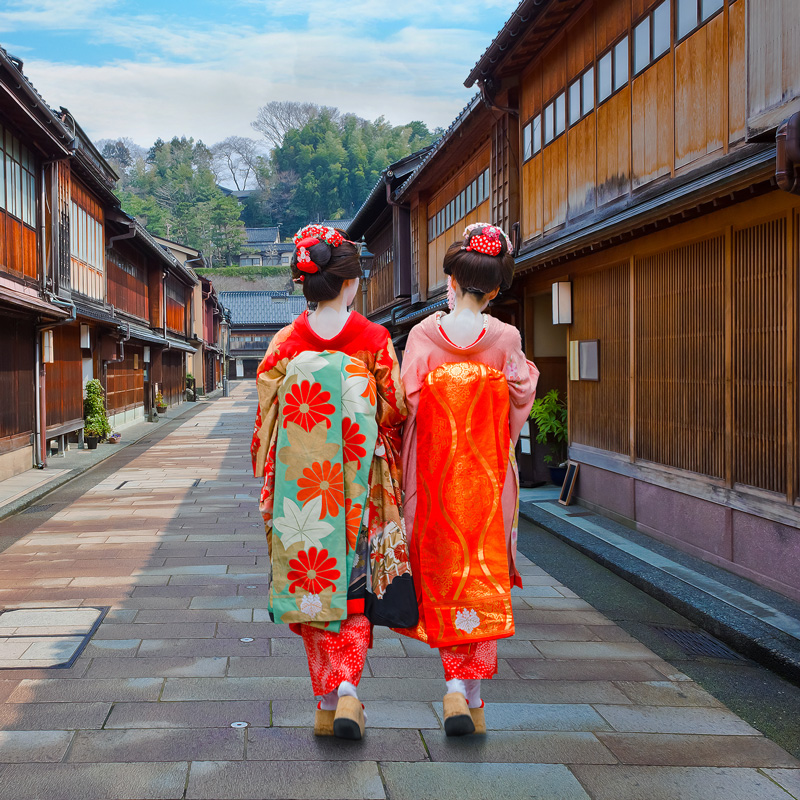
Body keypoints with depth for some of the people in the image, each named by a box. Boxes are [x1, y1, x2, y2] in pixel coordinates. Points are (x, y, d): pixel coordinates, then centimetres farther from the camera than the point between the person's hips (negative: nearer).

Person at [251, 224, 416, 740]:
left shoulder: (285, 344, -2)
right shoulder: (375, 340, -6)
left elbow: (266, 425, 0)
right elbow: (395, 411, -2)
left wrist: (269, 487, 10)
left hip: (301, 485, 1)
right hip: (360, 485, -1)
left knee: (313, 584, 11)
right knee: (356, 583, 9)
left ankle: (328, 703, 16)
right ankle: (347, 689, -8)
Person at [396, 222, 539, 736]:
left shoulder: (424, 335, -7)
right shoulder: (506, 339, -7)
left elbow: (408, 403, -7)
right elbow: (520, 405, 2)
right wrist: (530, 373, 20)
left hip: (435, 468, 0)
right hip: (488, 472, 0)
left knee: (443, 580, 12)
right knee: (486, 582, 8)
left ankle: (456, 688, 6)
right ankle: (475, 696, 9)